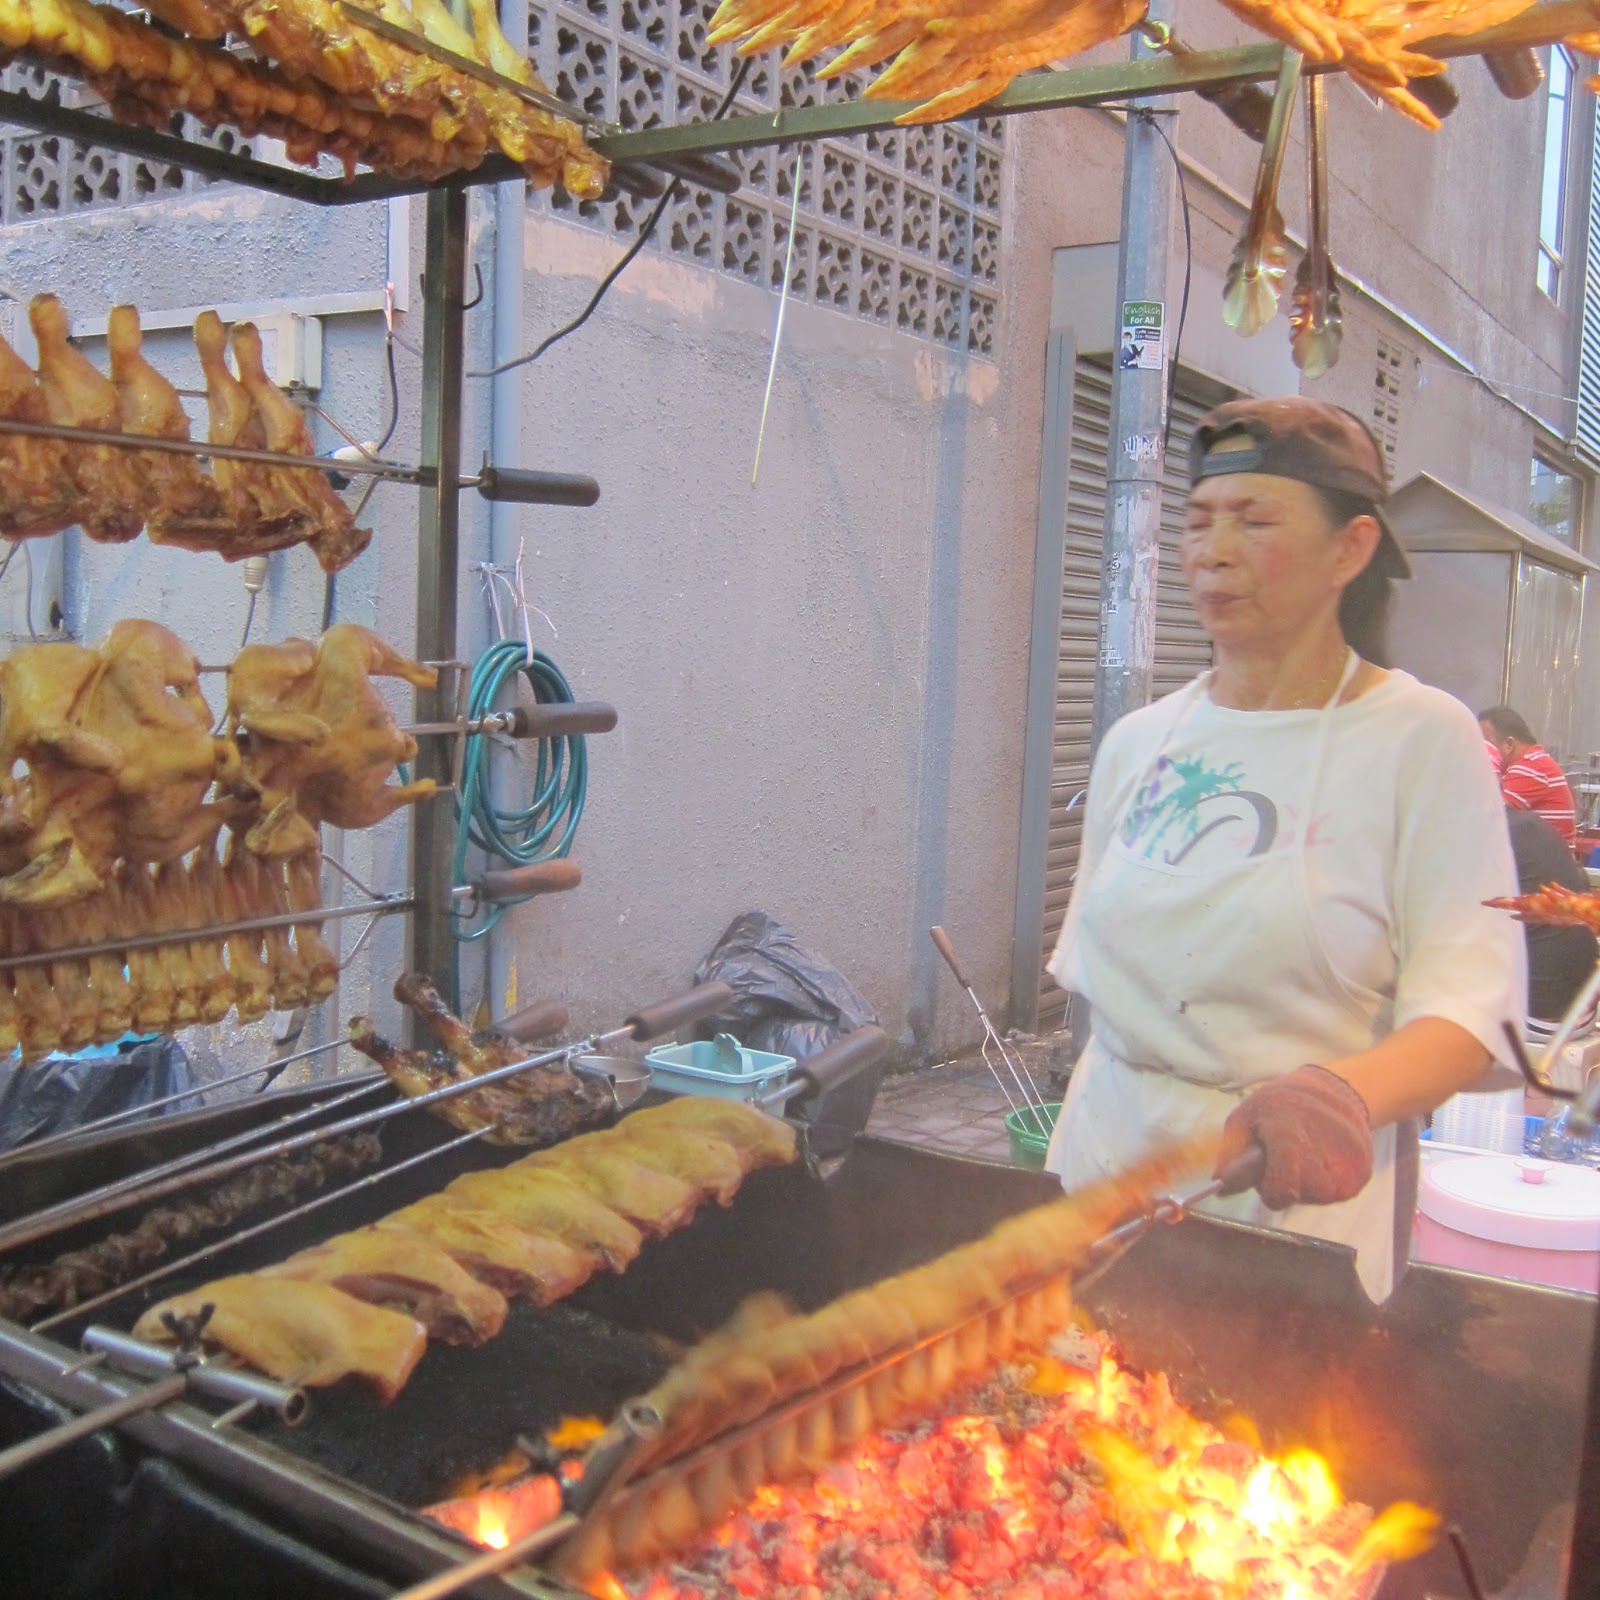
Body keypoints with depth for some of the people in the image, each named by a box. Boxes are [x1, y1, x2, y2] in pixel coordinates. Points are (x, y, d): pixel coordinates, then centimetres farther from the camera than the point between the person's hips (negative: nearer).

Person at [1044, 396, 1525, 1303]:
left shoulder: (1423, 737, -8)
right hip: (1108, 1161, 5)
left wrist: (1348, 1091, -35)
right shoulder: (1138, 744, 7)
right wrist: (1083, 1140, 10)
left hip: (1296, 1200, -4)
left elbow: (1469, 1001, -17)